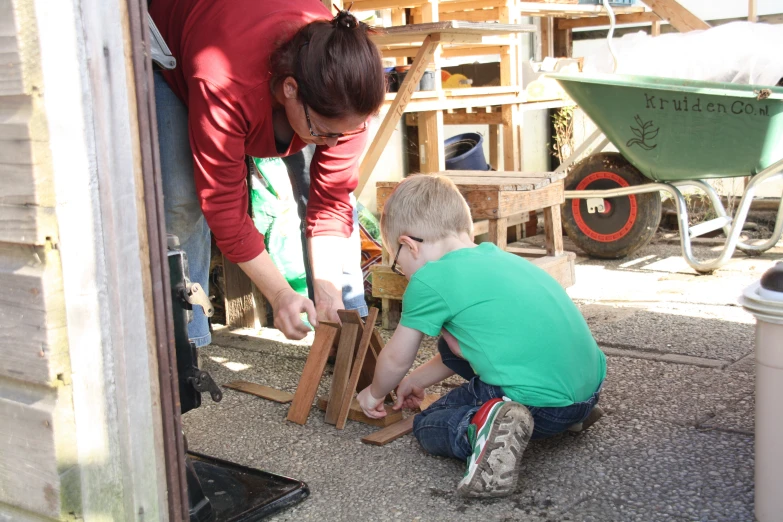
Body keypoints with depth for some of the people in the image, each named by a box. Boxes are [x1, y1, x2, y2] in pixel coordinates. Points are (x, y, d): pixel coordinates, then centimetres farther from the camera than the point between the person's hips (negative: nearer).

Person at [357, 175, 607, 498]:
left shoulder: (430, 281, -5)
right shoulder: (496, 256, 18)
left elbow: (396, 359, 10)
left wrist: (375, 393, 30)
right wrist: (416, 380, 42)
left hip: (540, 406, -8)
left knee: (427, 425, 14)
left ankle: (485, 426, -14)